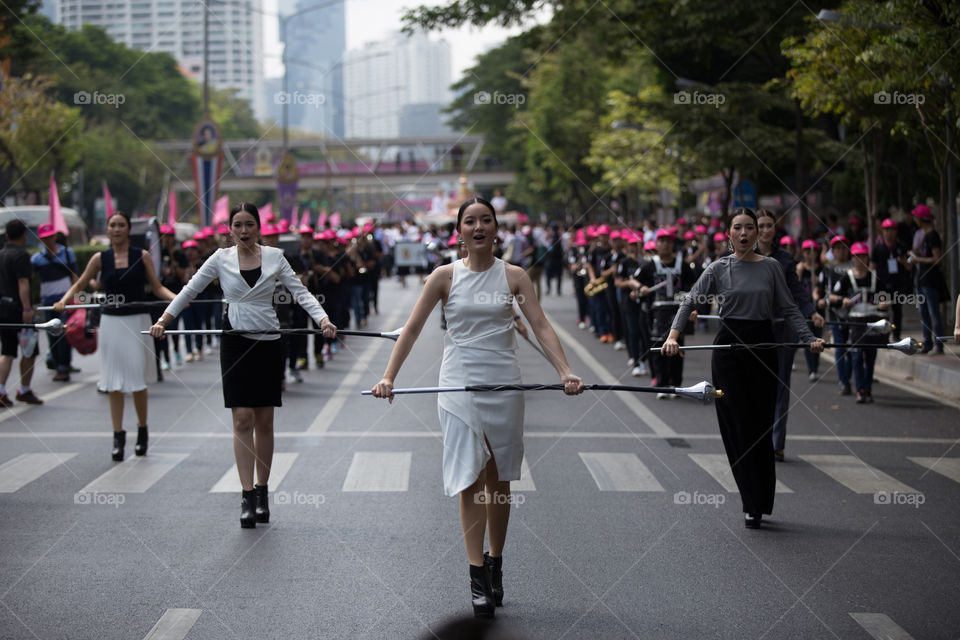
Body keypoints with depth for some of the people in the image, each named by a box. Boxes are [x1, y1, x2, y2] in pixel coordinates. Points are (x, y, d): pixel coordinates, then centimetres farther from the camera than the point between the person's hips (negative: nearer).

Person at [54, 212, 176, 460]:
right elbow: (79, 284, 11)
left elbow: (157, 287, 4)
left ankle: (142, 431, 19)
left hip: (137, 321, -1)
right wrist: (64, 300, -6)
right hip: (111, 322, 2)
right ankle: (118, 437, 9)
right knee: (114, 383, 3)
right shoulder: (100, 259, 4)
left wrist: (175, 298, -14)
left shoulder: (142, 256, 1)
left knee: (138, 381, 0)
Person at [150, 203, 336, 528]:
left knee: (264, 421, 5)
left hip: (269, 342, 1)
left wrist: (323, 319, -16)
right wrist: (163, 320, -1)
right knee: (242, 419, -6)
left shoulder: (274, 257, 2)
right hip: (235, 341, -1)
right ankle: (247, 496, -4)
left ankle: (262, 493, 16)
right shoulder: (221, 258, 1)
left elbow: (300, 292, -1)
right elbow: (190, 290, 7)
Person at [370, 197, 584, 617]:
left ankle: (495, 567, 22)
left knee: (498, 480, 8)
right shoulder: (445, 276, 1)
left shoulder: (514, 277, 4)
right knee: (470, 480, -6)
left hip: (504, 385, 1)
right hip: (459, 384, -1)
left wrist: (565, 372, -17)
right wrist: (389, 377, -7)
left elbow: (541, 326, -3)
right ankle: (477, 578, -4)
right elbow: (412, 328, 2)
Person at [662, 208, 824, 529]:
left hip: (763, 346, 1)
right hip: (729, 347, -1)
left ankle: (759, 502, 16)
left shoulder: (771, 267, 5)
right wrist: (673, 336, -18)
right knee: (738, 425, -4)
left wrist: (810, 338, -7)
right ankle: (753, 505, 2)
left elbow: (789, 309, 6)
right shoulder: (719, 268, 2)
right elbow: (690, 301, -3)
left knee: (762, 425, 4)